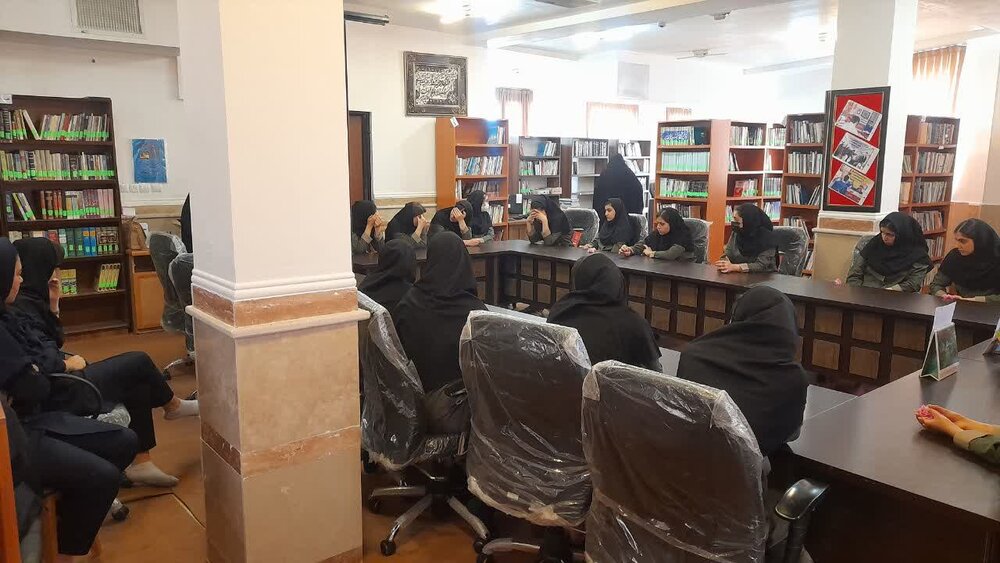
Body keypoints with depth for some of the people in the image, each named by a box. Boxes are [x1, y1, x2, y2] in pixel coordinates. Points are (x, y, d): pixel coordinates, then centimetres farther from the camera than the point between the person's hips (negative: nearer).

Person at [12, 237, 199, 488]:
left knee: (138, 386, 8)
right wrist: (69, 364, -11)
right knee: (139, 363, -1)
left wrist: (52, 306, 4)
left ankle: (141, 463, 9)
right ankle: (173, 406, 29)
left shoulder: (28, 301, 8)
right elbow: (40, 364, -30)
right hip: (59, 394, -10)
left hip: (60, 382, 10)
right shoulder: (21, 309, -22)